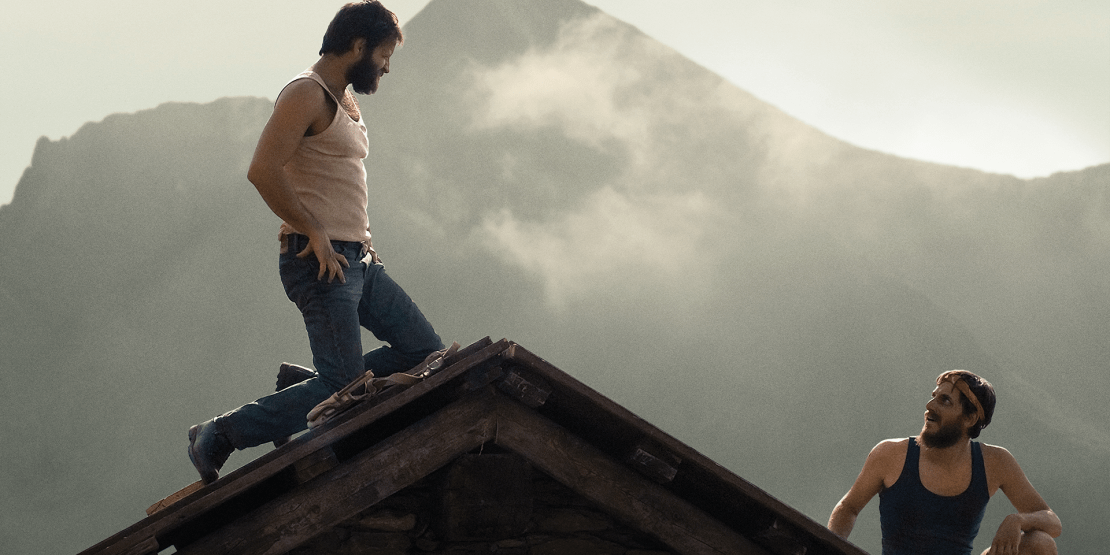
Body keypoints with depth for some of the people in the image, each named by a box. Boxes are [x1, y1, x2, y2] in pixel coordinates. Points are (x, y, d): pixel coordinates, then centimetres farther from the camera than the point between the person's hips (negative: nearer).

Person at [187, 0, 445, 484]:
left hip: (355, 259, 10)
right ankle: (218, 437, -5)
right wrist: (314, 232, -20)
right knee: (343, 386, -15)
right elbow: (263, 170, -24)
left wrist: (361, 236, 15)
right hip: (320, 262, -10)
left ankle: (302, 388, 10)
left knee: (425, 350, 8)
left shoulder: (346, 103, 20)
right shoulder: (307, 95, -12)